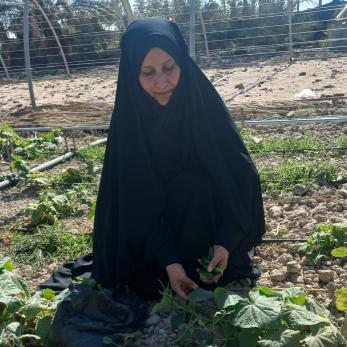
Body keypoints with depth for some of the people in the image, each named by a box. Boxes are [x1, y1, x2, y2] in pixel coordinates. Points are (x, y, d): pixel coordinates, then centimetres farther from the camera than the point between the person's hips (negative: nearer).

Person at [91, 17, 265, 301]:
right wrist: (167, 260, -27)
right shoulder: (129, 118, -19)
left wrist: (226, 241, -26)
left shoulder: (205, 105, -19)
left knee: (193, 186, -28)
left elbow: (239, 175, -16)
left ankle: (207, 280, -10)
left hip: (210, 221, 1)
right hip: (146, 226, -1)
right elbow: (136, 201, -18)